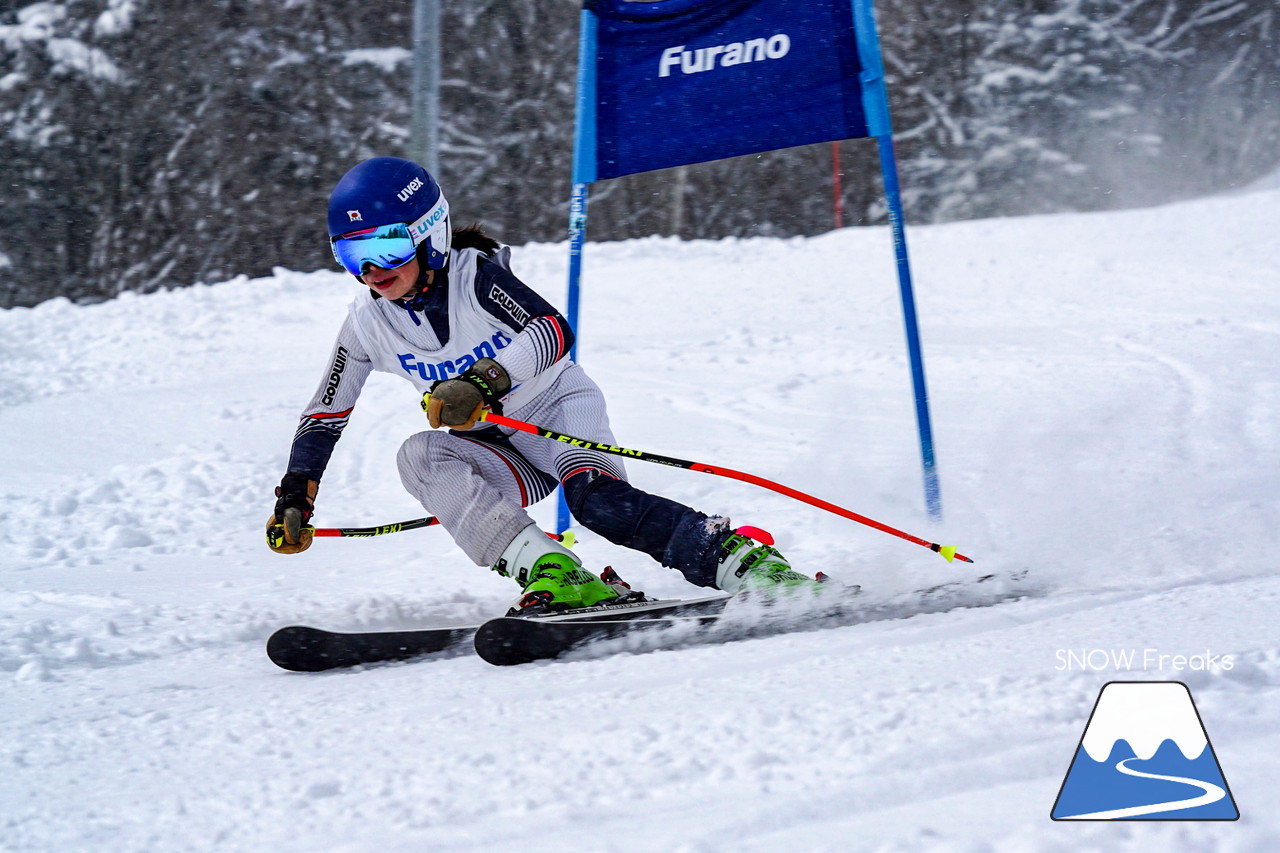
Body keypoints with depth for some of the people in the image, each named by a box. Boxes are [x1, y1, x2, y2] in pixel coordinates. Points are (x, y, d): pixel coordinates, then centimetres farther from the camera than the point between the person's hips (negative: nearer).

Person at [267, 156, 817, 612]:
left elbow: (555, 331, -33)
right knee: (420, 456, -27)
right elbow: (324, 417, 6)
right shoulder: (368, 325, -4)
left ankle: (744, 561, -34)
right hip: (499, 454, 5)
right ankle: (554, 577, -41)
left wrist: (483, 381, -47)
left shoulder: (474, 274, -18)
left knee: (595, 498, -35)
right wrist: (294, 499, -5)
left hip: (561, 407, -5)